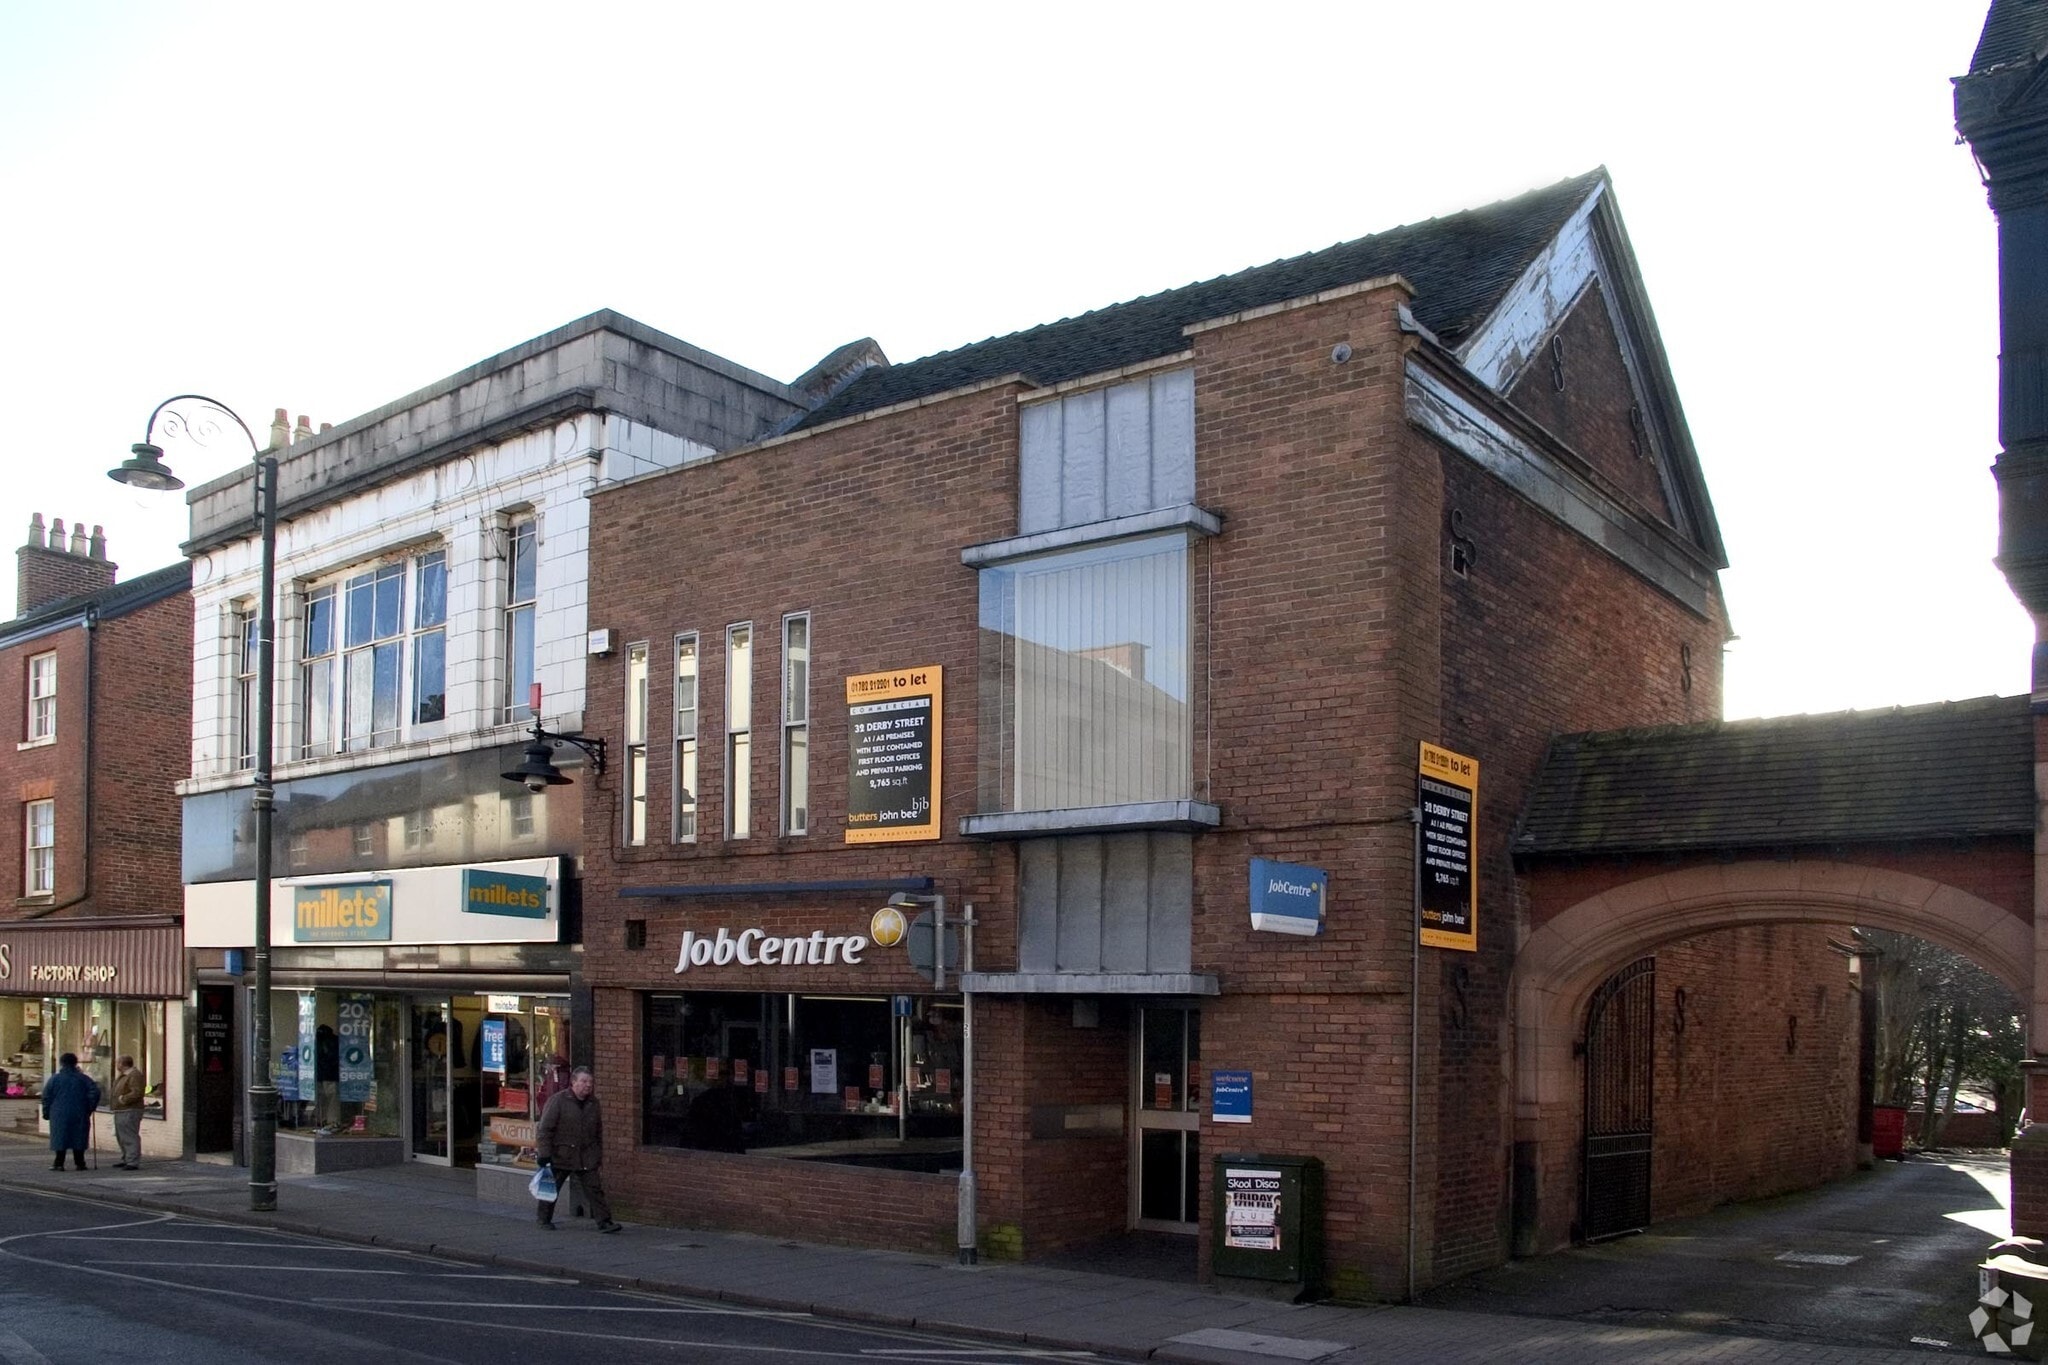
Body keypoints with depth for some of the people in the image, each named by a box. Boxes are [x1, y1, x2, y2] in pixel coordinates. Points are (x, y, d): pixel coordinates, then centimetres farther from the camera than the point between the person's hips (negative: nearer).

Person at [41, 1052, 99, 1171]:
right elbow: (94, 1092, -5)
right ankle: (79, 1163, 8)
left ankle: (59, 1163, 1)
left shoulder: (54, 1079, 0)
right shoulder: (83, 1079, 2)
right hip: (79, 1115, 1)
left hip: (60, 1115, -1)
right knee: (78, 1138, 7)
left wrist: (46, 1112, 9)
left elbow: (46, 1097, 0)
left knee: (60, 1139, 4)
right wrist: (90, 1108, 5)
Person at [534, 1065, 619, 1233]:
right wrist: (545, 1153, -14)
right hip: (560, 1155, -3)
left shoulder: (593, 1104, 8)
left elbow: (598, 1132, 17)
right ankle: (544, 1219, 29)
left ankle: (604, 1222, -6)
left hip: (586, 1158, 4)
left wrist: (599, 1155, 16)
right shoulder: (558, 1100, -10)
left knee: (594, 1189, -4)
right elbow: (545, 1128, -10)